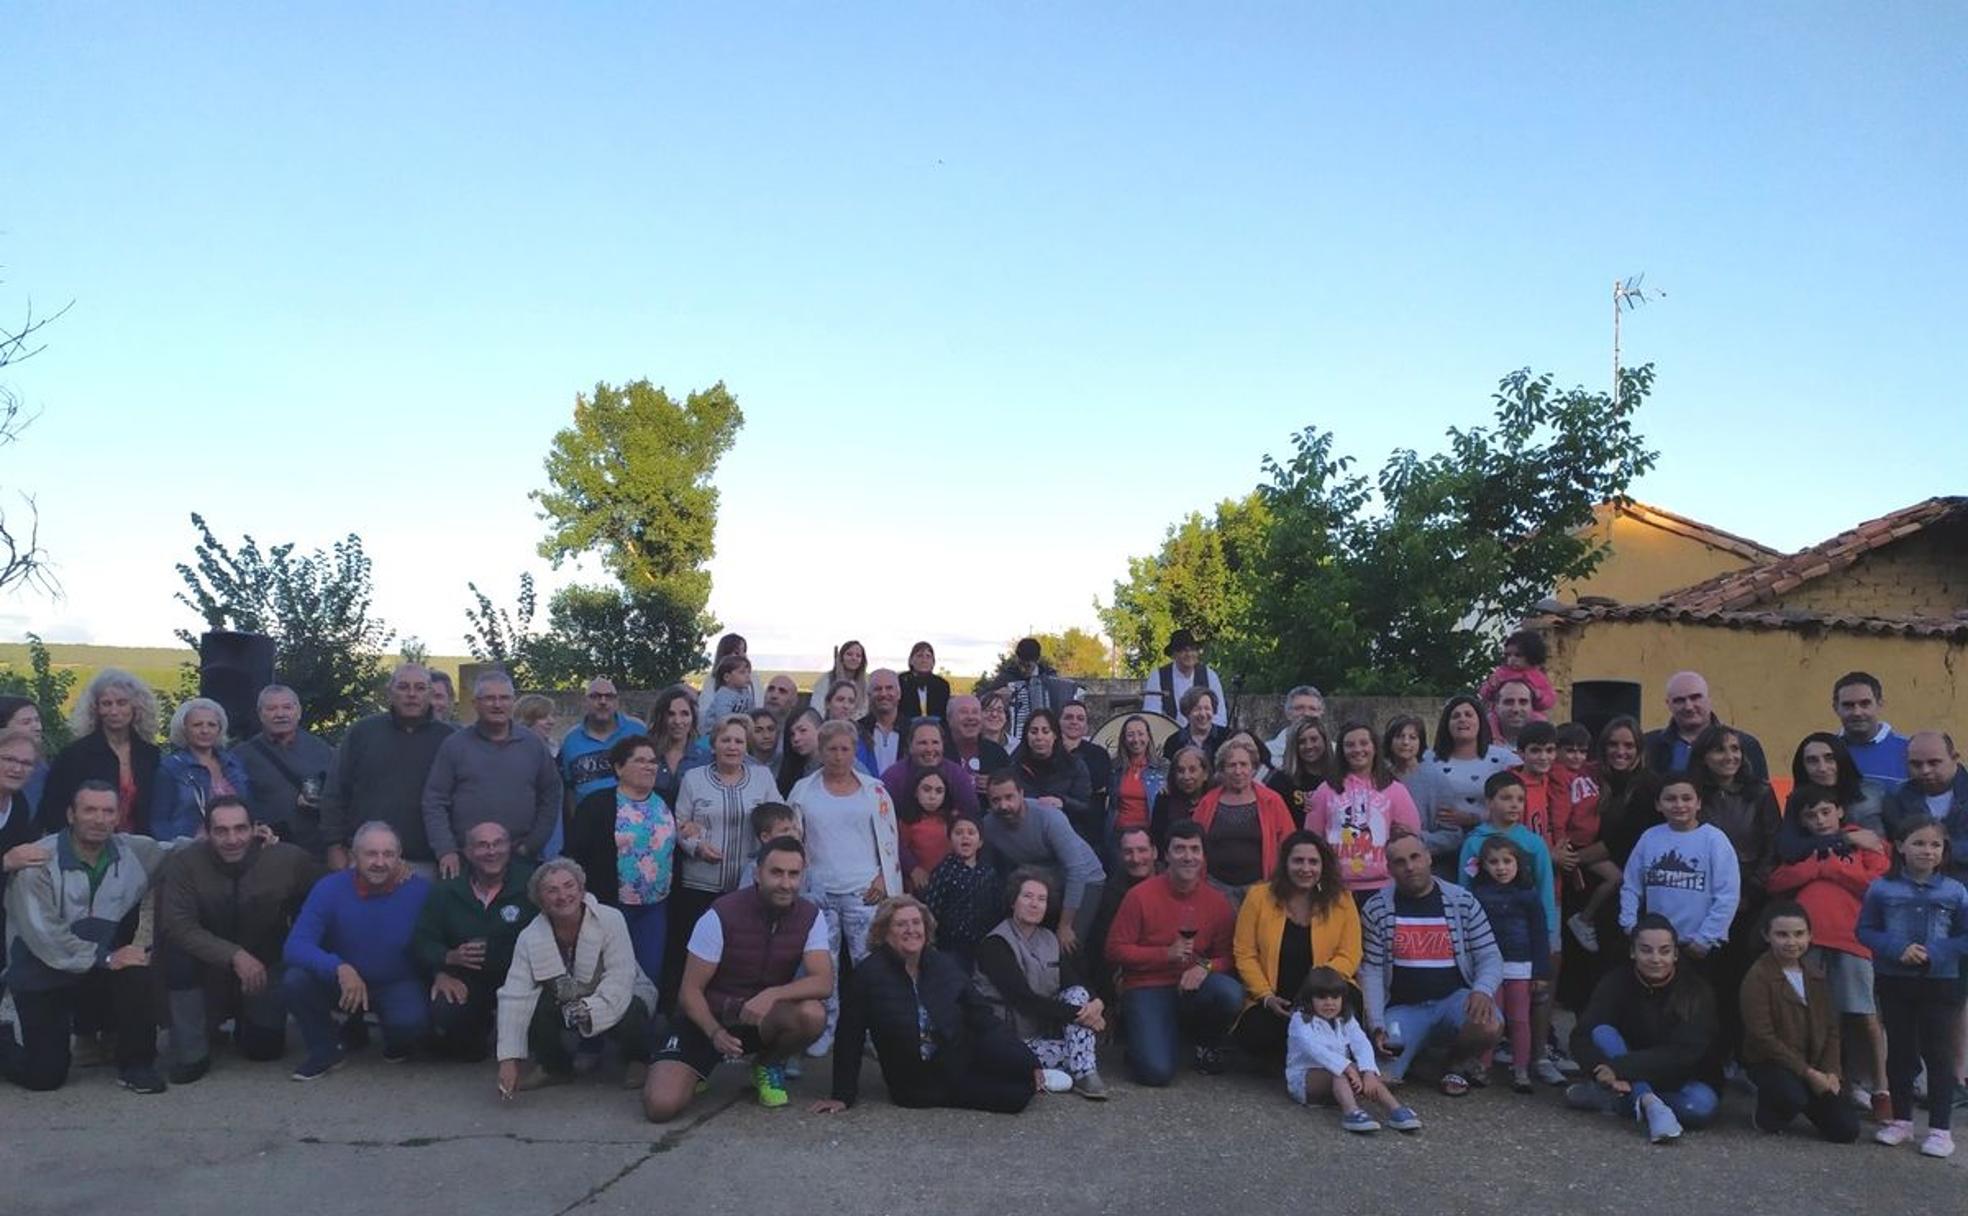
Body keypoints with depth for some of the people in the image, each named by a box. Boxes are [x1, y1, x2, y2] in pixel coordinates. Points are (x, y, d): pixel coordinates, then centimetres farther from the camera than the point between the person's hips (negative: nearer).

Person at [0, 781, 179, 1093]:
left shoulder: (133, 851, -4)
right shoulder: (40, 861, -17)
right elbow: (41, 933, -22)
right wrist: (104, 958, -27)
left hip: (100, 969, 3)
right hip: (42, 976, -3)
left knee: (139, 970, -30)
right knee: (45, 1075, -8)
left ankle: (136, 1065, -9)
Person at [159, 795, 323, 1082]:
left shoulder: (288, 859, -18)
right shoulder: (186, 863, -20)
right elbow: (178, 926, -27)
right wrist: (235, 955, -35)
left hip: (264, 967, 1)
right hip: (209, 969, -1)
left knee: (266, 1048, -6)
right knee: (177, 951, -31)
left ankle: (244, 1023, 35)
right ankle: (191, 1054, -13)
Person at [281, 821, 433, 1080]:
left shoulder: (420, 889, -17)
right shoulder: (329, 888, -16)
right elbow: (295, 947, -26)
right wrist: (340, 968, -41)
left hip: (397, 985, -1)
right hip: (340, 982, 2)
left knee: (413, 1021, -33)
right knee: (294, 980, -27)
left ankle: (397, 1043, 8)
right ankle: (325, 1051, 0)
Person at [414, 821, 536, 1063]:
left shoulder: (530, 884, -8)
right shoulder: (446, 891, 6)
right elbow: (421, 941, 5)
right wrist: (449, 958, -15)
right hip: (465, 980, 2)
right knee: (444, 1015, -26)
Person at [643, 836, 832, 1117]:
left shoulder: (810, 916, -9)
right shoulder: (722, 915, -18)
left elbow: (823, 982, -19)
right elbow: (690, 990, -13)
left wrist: (772, 995, -35)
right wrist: (715, 1033, -30)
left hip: (764, 1018, 2)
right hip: (707, 1019, -2)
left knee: (812, 1014, -31)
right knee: (661, 1105, -23)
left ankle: (769, 1065, 2)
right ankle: (696, 1070, 14)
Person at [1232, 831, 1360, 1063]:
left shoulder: (1340, 901, 0)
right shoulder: (1259, 897, -2)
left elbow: (1349, 956, -2)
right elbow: (1244, 953, -1)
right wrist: (1266, 997, -12)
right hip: (1273, 1003, 0)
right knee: (1256, 1037, -29)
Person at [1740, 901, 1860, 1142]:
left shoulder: (1817, 977, 9)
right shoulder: (1758, 976, -13)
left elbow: (1831, 1028, 10)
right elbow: (1762, 1036, -18)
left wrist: (1830, 1072, -6)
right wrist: (1807, 1072, -18)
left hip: (1813, 1066, 6)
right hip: (1769, 1063, -6)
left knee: (1847, 1130, -6)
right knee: (1794, 1096, -36)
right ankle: (1768, 1117, -2)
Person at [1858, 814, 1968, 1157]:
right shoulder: (1881, 889, -3)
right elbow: (1866, 930, -1)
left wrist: (1935, 954, -17)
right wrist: (1897, 949, -17)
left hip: (1940, 983, -1)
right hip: (1894, 982, 1)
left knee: (1939, 1054, 1)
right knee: (1899, 1051, 11)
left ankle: (1940, 1129, 8)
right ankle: (1901, 1120, 23)